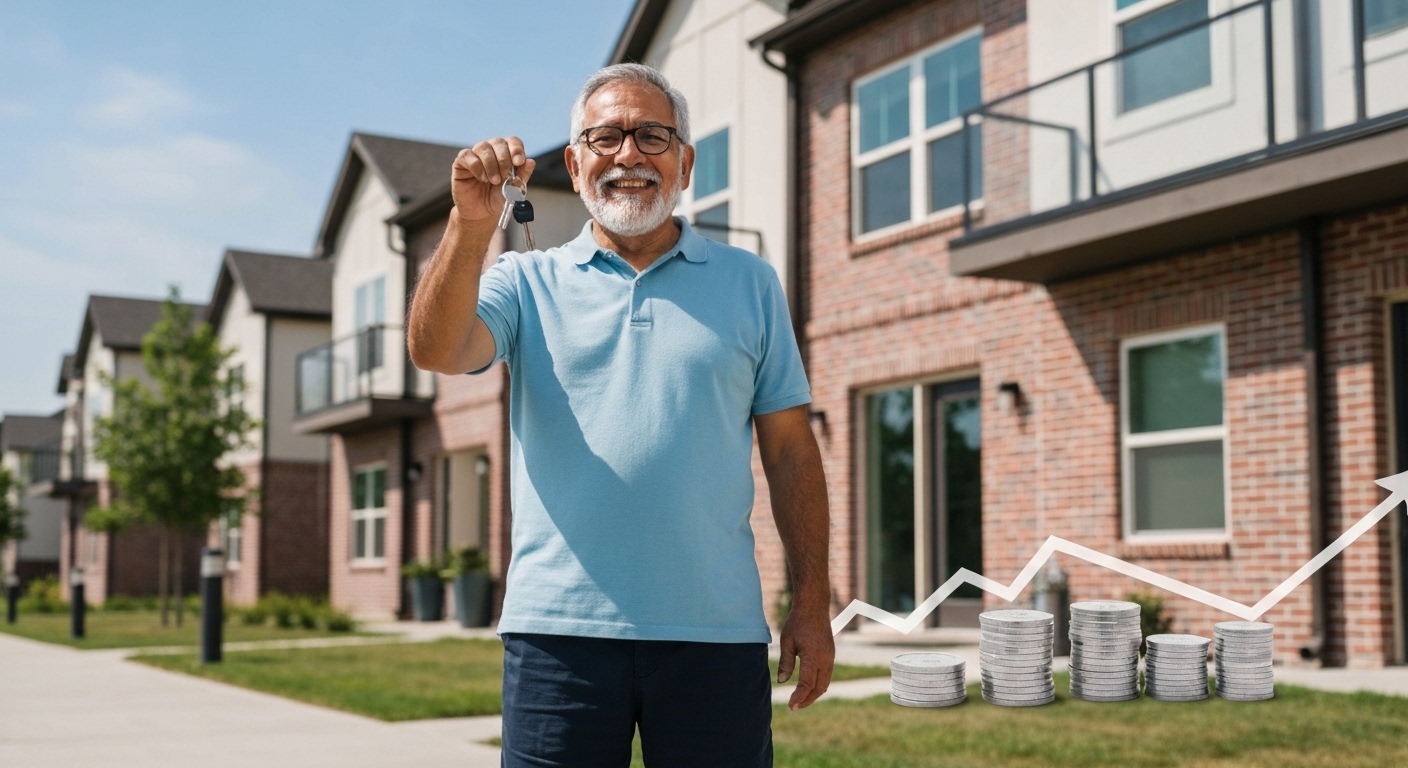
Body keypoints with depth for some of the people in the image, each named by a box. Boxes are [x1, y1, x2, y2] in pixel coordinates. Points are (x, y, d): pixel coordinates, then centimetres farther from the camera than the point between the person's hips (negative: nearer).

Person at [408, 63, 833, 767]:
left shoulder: (748, 283, 11)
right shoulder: (527, 282, 9)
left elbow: (790, 450, 9)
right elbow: (435, 351, -10)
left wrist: (813, 603, 3)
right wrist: (471, 223, -24)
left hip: (716, 631, 1)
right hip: (560, 626, 0)